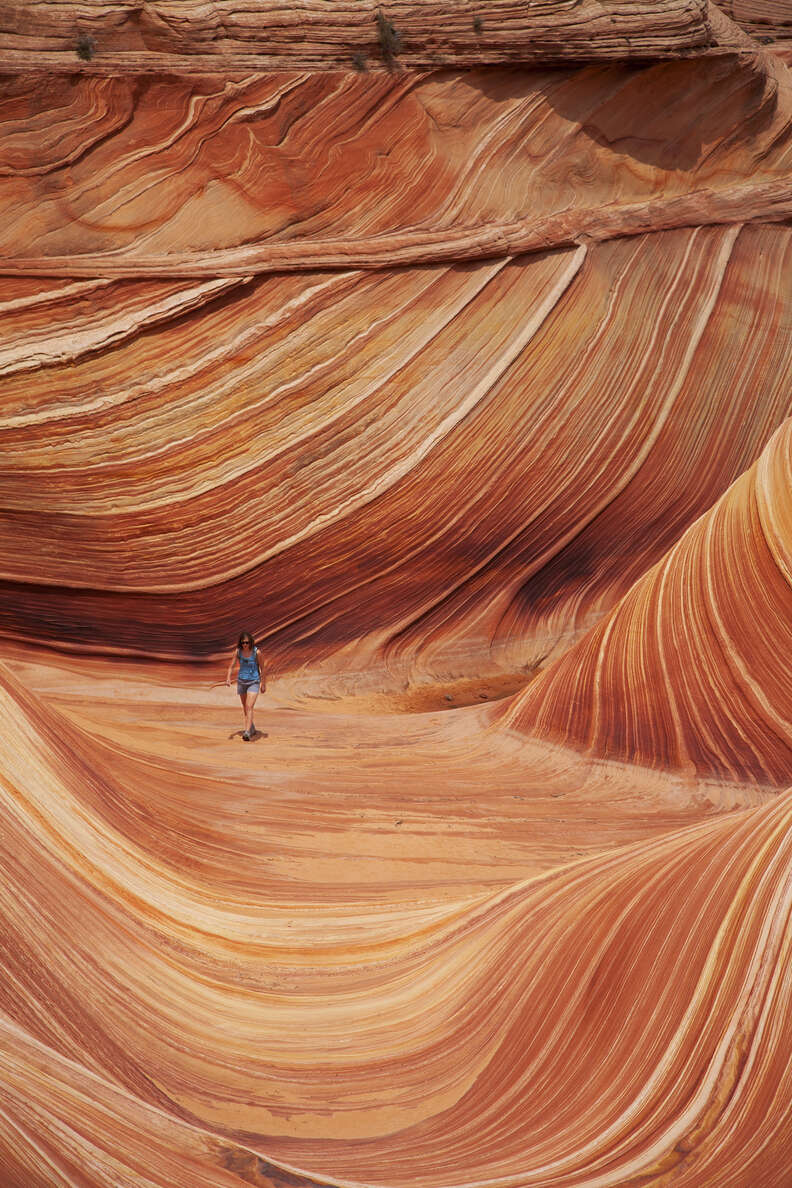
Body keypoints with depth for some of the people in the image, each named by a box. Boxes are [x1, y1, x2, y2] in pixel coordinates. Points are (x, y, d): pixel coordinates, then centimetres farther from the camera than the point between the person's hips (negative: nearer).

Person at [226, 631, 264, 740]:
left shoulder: (256, 652, -16)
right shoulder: (238, 651, -9)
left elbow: (261, 667, -5)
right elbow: (231, 666, -9)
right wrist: (228, 678, -28)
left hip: (254, 682, -4)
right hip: (241, 681, 4)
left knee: (249, 707, -18)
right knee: (245, 707, 18)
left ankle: (247, 733, -25)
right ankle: (252, 729, 38)